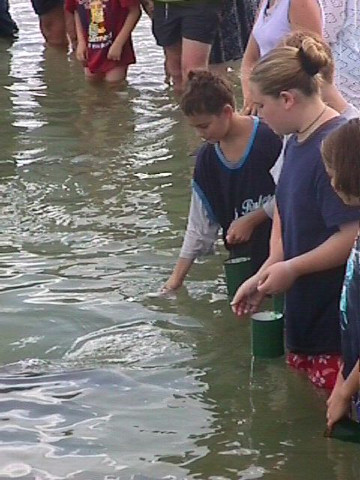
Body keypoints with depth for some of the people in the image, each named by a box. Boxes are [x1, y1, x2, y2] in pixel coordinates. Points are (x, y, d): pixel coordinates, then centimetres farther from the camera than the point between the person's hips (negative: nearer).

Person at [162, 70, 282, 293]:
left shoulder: (270, 139, -13)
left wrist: (251, 220, -9)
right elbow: (200, 226, 13)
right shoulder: (207, 159, 7)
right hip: (242, 256, 6)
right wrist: (176, 279, 13)